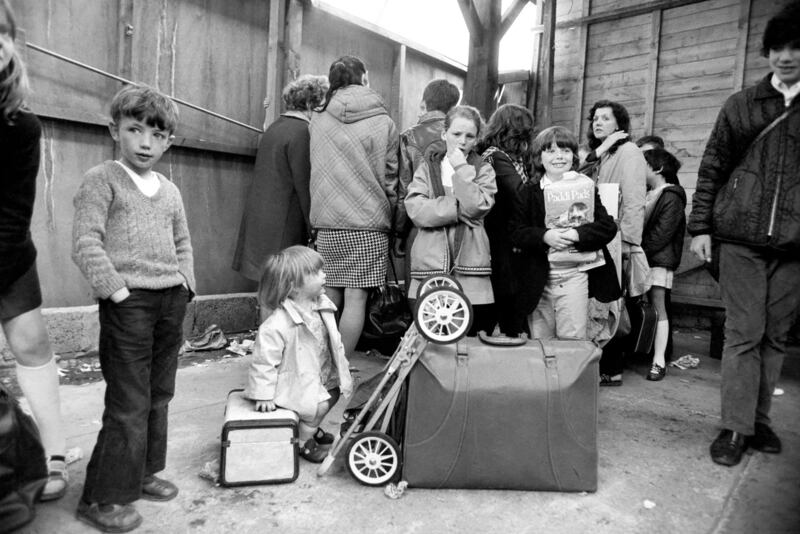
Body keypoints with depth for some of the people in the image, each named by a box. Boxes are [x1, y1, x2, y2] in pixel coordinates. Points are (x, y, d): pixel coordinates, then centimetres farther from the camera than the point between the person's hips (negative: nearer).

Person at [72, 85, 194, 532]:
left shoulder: (170, 190, 14)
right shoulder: (102, 180, -4)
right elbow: (86, 243, -11)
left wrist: (186, 280, 10)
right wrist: (115, 288, -16)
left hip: (172, 300, 7)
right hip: (129, 301, -6)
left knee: (159, 395, 14)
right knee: (128, 404, -4)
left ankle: (143, 473, 31)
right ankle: (103, 498, 11)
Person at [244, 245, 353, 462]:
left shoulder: (322, 307, -4)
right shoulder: (277, 325, -30)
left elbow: (333, 340, 11)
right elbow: (264, 360, -25)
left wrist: (341, 364, 15)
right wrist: (263, 395, -22)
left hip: (320, 376, 9)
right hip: (295, 384, -9)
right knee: (319, 404, -20)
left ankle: (310, 427, 38)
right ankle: (302, 441, 7)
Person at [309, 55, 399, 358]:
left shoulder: (317, 121, 5)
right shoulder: (382, 123, -2)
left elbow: (316, 172, 11)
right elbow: (389, 179, 0)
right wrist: (394, 221, 10)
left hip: (327, 222, 4)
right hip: (368, 223, -3)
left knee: (329, 296, 12)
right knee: (356, 298, 1)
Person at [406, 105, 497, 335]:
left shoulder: (483, 170, 12)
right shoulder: (427, 167, 12)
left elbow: (477, 207, -8)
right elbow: (416, 210, -6)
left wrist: (462, 169, -5)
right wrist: (462, 207, -9)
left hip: (471, 272, 0)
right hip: (429, 268, 0)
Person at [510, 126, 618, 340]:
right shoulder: (528, 192, 5)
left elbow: (608, 226, -3)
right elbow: (516, 232, -2)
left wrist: (577, 234, -19)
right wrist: (544, 236, -19)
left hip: (574, 276, -1)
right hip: (537, 280, 1)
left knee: (574, 341, -1)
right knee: (539, 344, 10)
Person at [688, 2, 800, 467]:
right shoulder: (742, 105, 6)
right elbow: (711, 169, 7)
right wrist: (700, 226, 1)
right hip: (741, 238, -1)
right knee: (743, 334, -2)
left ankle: (760, 420, 21)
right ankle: (737, 427, 6)